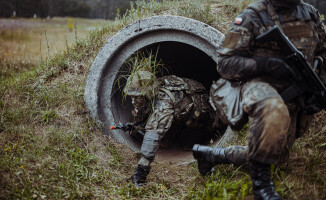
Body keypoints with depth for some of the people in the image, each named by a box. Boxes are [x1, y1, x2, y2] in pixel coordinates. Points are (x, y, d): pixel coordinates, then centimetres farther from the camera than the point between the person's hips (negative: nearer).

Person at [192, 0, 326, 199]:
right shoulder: (253, 16, -8)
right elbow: (226, 64, -9)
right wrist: (265, 64, -24)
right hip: (259, 85, -7)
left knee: (276, 155, 13)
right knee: (273, 110, -42)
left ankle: (212, 154, 32)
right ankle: (260, 183, -26)